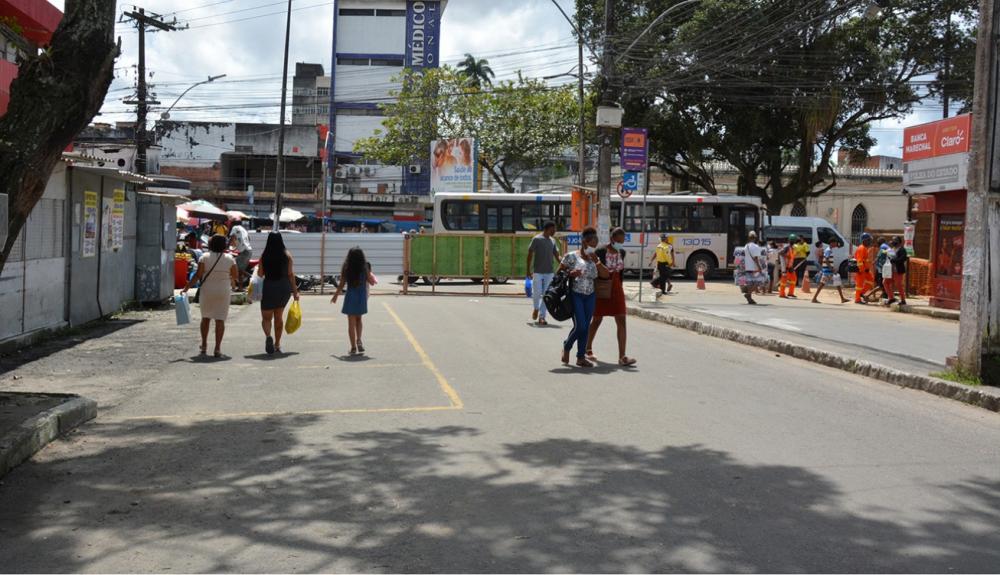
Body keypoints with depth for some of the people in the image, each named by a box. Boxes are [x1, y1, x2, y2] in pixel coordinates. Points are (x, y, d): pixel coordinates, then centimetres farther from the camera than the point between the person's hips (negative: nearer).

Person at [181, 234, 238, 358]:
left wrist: (186, 287, -5)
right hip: (223, 292, 0)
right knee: (220, 319, 1)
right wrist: (232, 282, 24)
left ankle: (204, 345, 23)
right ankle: (217, 348, -5)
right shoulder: (229, 259, -2)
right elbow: (235, 276, 2)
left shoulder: (205, 257, -5)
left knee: (205, 317, 17)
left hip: (206, 291, 0)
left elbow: (198, 275, -10)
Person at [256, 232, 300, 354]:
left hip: (269, 287, -2)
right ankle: (277, 344, 21)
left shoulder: (264, 256, -6)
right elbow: (291, 274, -2)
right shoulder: (287, 255, -3)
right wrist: (295, 291, 3)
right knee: (279, 316, 17)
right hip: (284, 288, 2)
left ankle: (268, 336, -21)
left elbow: (260, 274, -1)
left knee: (266, 317, 8)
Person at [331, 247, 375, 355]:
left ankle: (353, 347, 4)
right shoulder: (365, 267, -5)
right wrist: (370, 274, 21)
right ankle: (358, 340, 3)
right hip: (362, 296, 1)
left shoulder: (346, 268, -5)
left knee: (351, 323, 4)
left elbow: (341, 284, -3)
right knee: (358, 319, 21)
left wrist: (335, 296, 10)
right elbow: (371, 282, 1)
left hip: (350, 297, -1)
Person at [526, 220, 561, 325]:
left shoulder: (552, 241, 11)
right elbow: (530, 254, -4)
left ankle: (542, 317, 7)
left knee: (546, 295, 2)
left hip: (549, 272, 5)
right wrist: (529, 270, -9)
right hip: (538, 271, -5)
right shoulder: (536, 239, -5)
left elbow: (557, 256, 14)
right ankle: (536, 308, 25)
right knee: (537, 292, -4)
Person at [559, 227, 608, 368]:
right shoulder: (571, 256, -3)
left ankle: (581, 357, 14)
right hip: (575, 295, -5)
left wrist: (596, 261, -7)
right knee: (580, 326, -13)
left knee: (586, 327, 5)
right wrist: (571, 274, -19)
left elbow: (605, 275, 3)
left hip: (590, 297, 5)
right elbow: (559, 272, -1)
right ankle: (566, 347, 14)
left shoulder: (594, 259, 11)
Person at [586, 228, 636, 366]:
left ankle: (622, 357, -8)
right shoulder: (601, 251, -15)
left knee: (621, 322, -5)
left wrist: (620, 286, 16)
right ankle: (588, 349, 31)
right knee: (597, 320, 9)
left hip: (616, 289, 5)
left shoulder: (622, 252, 4)